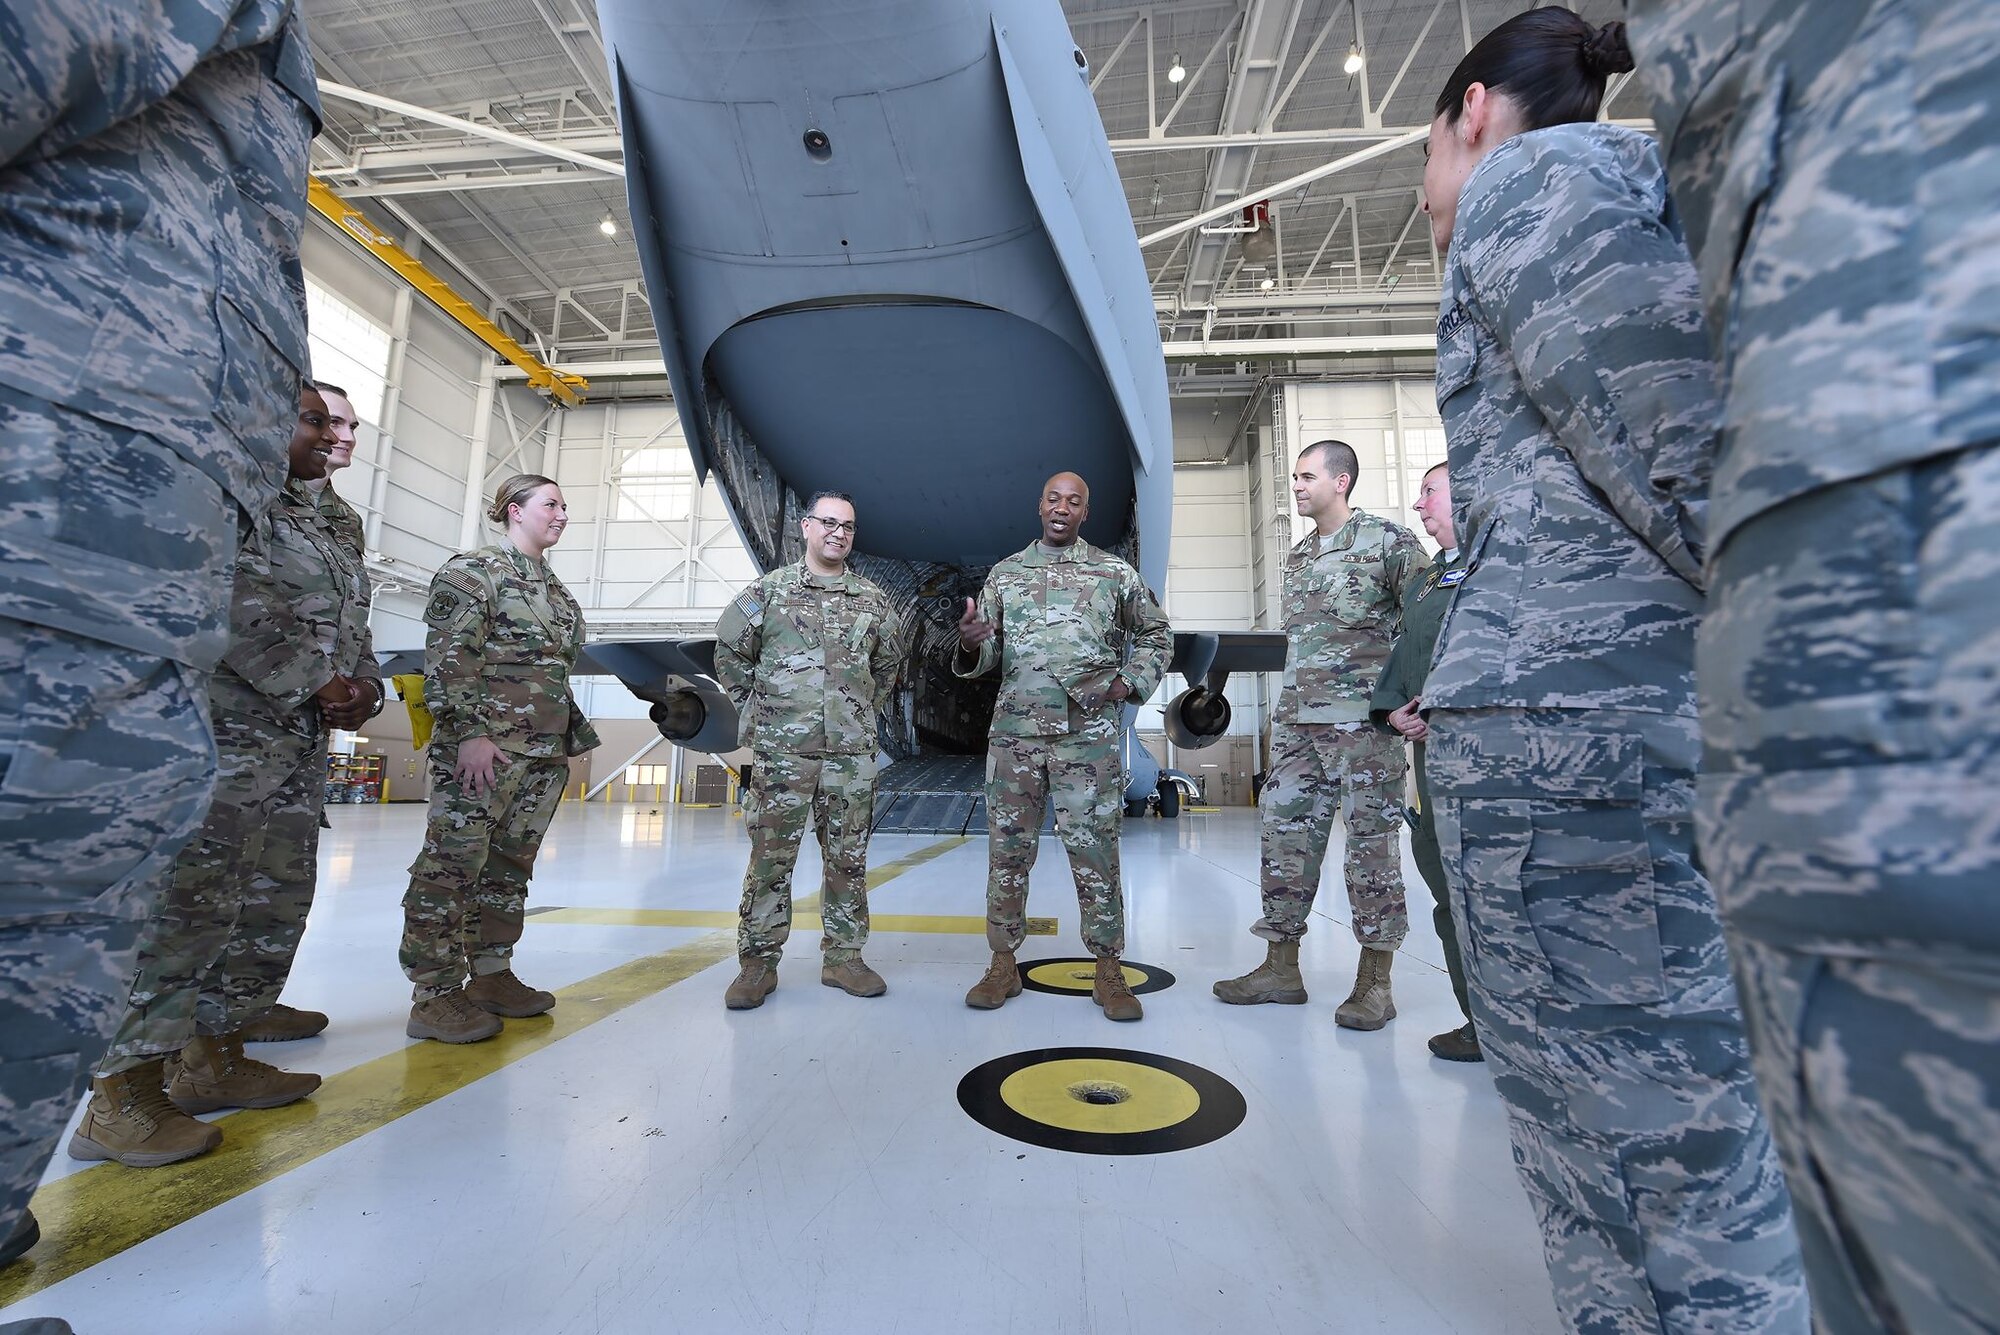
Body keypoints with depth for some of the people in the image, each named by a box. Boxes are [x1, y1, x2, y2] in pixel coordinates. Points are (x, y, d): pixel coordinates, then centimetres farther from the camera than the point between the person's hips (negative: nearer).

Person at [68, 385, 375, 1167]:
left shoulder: (316, 528, 23)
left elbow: (351, 627, 20)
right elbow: (237, 602, -17)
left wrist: (364, 686, 1)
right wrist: (318, 681, -15)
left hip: (301, 742, 9)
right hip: (225, 728, -9)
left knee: (278, 898, 10)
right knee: (189, 901, -8)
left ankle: (214, 1057, 21)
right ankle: (121, 1095, 2)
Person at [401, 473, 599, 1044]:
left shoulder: (555, 589, 20)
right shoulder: (473, 569, -3)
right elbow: (448, 658, -12)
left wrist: (571, 737, 18)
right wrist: (470, 732, -19)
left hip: (545, 752, 8)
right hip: (484, 745, -8)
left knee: (511, 866, 12)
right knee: (452, 863, -2)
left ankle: (491, 975, 23)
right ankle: (434, 995, 6)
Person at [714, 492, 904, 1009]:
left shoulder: (873, 600, 9)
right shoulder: (769, 590, 3)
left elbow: (889, 663, 21)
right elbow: (729, 649, 8)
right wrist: (756, 707, 6)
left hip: (852, 752, 3)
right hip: (781, 750, -2)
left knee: (848, 857, 8)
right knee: (770, 856, 3)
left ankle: (844, 956, 20)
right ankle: (758, 962, 15)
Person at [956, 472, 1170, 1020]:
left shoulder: (1115, 573, 8)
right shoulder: (1004, 572, 12)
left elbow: (1156, 634, 17)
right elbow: (988, 653, 11)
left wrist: (1131, 682, 2)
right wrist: (970, 645, -12)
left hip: (1089, 735, -2)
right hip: (1014, 733, 2)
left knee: (1095, 848, 2)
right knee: (1006, 847, 6)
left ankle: (1109, 970, 16)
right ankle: (1004, 963, 20)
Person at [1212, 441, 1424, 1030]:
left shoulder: (1389, 540, -2)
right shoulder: (1297, 555, 18)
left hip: (1362, 718, -7)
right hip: (1297, 721, 7)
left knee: (1371, 839, 0)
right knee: (1286, 835, 6)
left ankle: (1374, 981, 12)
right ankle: (1281, 966, 15)